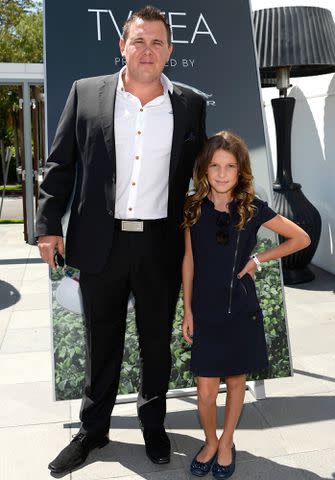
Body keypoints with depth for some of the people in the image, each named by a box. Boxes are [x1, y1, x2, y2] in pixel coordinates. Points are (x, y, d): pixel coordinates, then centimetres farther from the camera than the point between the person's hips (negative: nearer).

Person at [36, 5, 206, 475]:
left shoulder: (190, 105, 3)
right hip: (101, 242, 0)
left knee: (157, 343, 15)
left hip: (162, 246, 0)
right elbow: (60, 164, 4)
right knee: (101, 343, 15)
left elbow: (199, 173, 8)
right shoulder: (86, 93, 2)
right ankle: (93, 429, 37)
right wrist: (48, 225, -2)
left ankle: (153, 424, 39)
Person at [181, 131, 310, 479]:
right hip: (205, 312, 1)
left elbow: (301, 239, 2)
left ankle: (226, 443, 37)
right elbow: (189, 260, 4)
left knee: (236, 381, 14)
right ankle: (210, 442, 32)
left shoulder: (253, 209, -7)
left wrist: (258, 259, -4)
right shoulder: (194, 208, -3)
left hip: (241, 311, 0)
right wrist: (187, 310, 5)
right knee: (205, 391, 3)